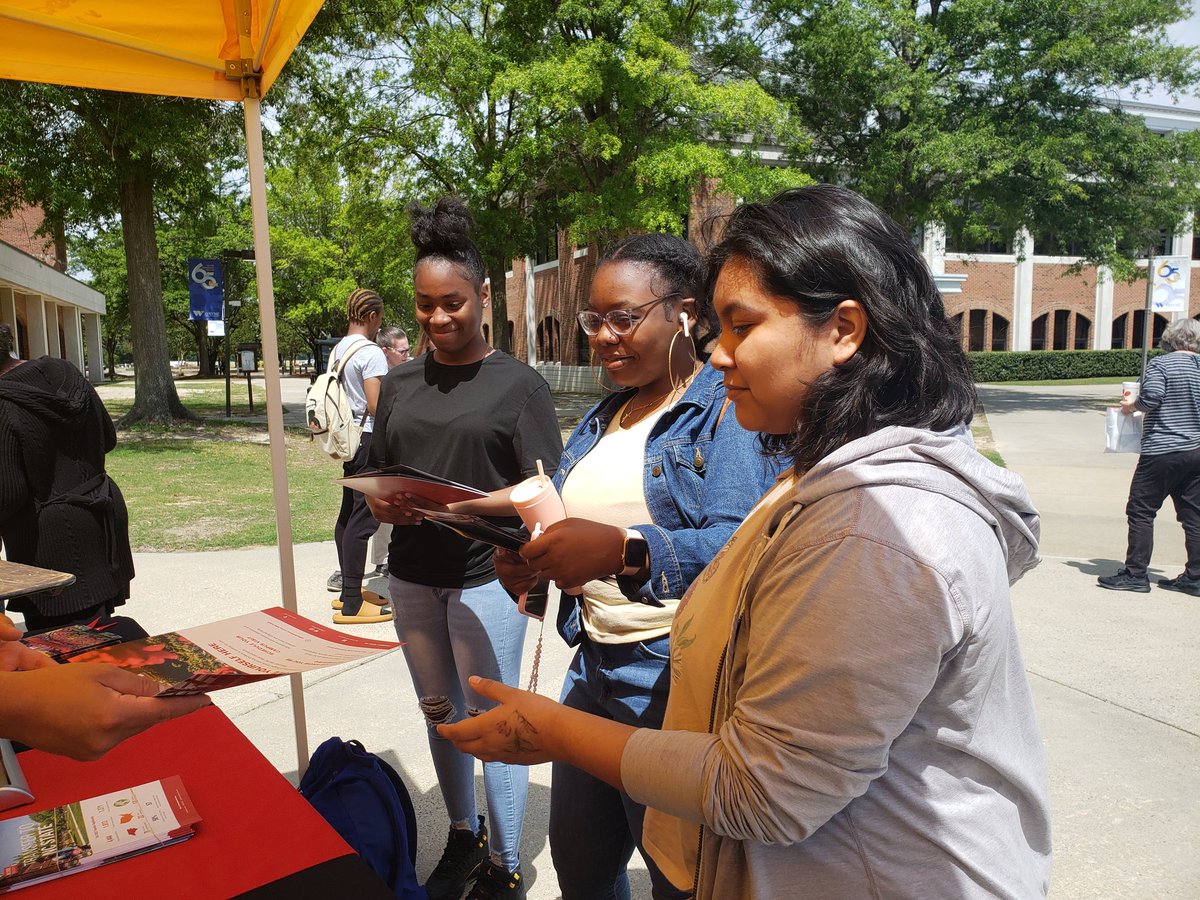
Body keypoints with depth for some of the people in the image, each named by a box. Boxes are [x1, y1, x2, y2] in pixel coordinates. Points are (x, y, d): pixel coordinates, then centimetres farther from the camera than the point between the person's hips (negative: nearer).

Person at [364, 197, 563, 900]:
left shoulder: (519, 384, -6)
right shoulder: (400, 384, 8)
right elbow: (378, 478, 12)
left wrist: (469, 502, -25)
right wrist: (384, 504, -10)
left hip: (486, 575, -5)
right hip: (413, 573, 5)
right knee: (439, 711, 18)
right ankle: (463, 839, 39)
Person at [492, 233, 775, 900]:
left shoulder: (730, 409, -12)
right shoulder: (602, 420, 12)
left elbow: (741, 546, -26)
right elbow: (563, 519, 11)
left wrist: (625, 551, -40)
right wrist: (526, 560, -10)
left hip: (678, 677, -7)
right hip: (593, 665, 7)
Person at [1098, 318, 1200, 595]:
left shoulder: (1160, 364, -8)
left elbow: (1151, 398, -21)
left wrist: (1132, 405, -2)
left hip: (1162, 451, -6)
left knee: (1141, 511, 1)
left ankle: (1135, 574, 2)